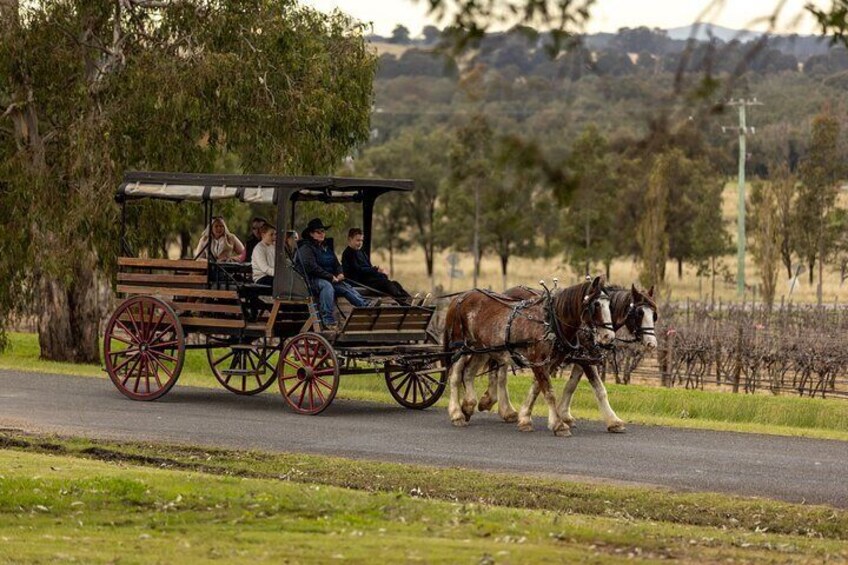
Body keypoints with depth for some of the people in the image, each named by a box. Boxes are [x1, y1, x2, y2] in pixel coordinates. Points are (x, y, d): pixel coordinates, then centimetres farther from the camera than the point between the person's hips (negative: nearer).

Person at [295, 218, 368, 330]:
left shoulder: (326, 247, 24)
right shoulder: (306, 248, -5)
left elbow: (336, 264, 26)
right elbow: (311, 267, -18)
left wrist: (340, 273, 1)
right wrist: (331, 277, -19)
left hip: (332, 279, 8)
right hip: (313, 279, -8)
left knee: (348, 288, -13)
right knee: (327, 286, -38)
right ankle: (328, 320, -44)